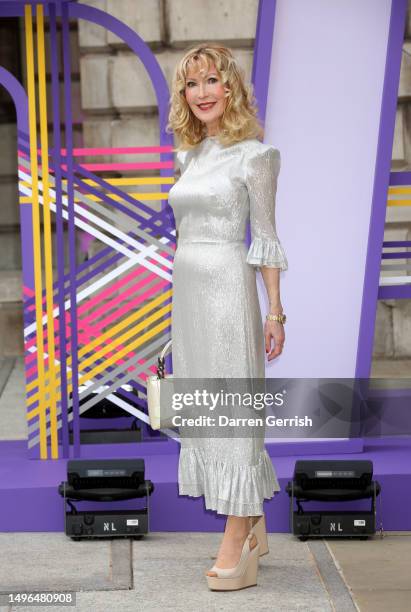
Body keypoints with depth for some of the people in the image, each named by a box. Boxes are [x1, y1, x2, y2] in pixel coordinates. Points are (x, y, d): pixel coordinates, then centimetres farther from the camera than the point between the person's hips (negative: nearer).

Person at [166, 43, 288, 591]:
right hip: (187, 288, 8)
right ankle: (254, 528, 21)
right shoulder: (189, 156, 14)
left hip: (228, 286, -8)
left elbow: (265, 238, -7)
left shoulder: (253, 154, -6)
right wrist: (183, 294, 18)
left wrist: (275, 311, -10)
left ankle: (237, 545, -2)